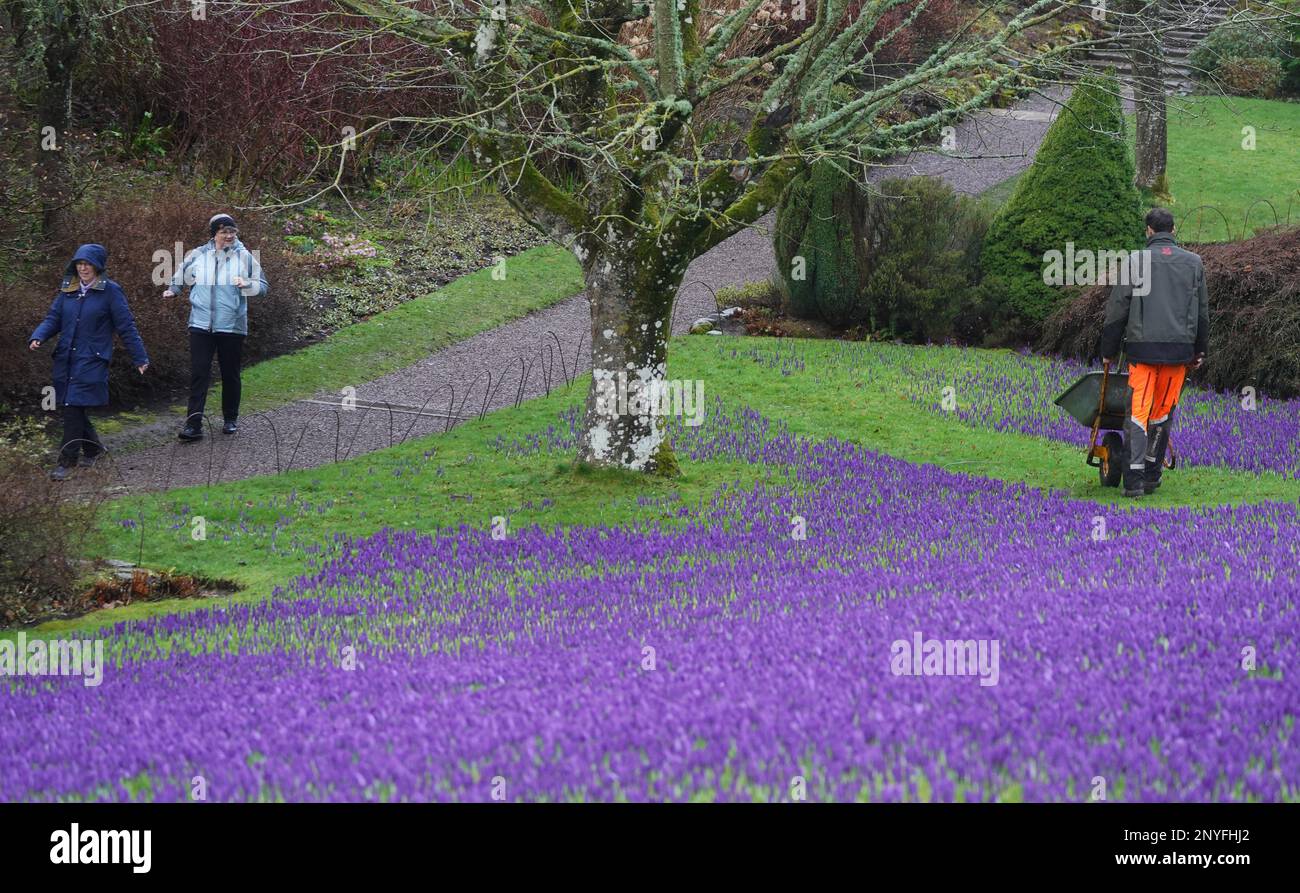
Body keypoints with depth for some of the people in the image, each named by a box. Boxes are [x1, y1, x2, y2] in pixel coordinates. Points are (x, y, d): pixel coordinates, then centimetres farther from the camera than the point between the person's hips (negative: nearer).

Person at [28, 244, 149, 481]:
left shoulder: (110, 291, -5)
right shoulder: (68, 290, 10)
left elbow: (126, 326, -3)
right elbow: (53, 318, 10)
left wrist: (140, 358, 0)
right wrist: (38, 337, -10)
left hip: (91, 361, -6)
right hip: (66, 359, 6)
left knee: (74, 406, -13)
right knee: (70, 406, 10)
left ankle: (67, 460, -7)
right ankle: (92, 448, 31)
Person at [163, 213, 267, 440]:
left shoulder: (244, 257, -2)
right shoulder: (198, 255, 3)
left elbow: (262, 285, 0)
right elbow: (181, 277, 21)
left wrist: (246, 284, -18)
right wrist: (173, 290, 4)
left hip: (232, 326, 0)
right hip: (201, 325, 0)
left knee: (230, 374, 11)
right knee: (198, 373, -7)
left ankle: (230, 419, 27)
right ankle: (193, 424, -9)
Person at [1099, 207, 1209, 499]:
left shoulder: (1136, 262, 1)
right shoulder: (1193, 262, 9)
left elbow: (1116, 311, 2)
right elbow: (1202, 312, 14)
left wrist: (1108, 351, 11)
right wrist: (1200, 351, 23)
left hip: (1143, 346, -2)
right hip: (1180, 348, 2)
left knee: (1138, 412, -3)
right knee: (1163, 413, 12)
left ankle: (1134, 480, -13)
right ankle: (1151, 476, 16)